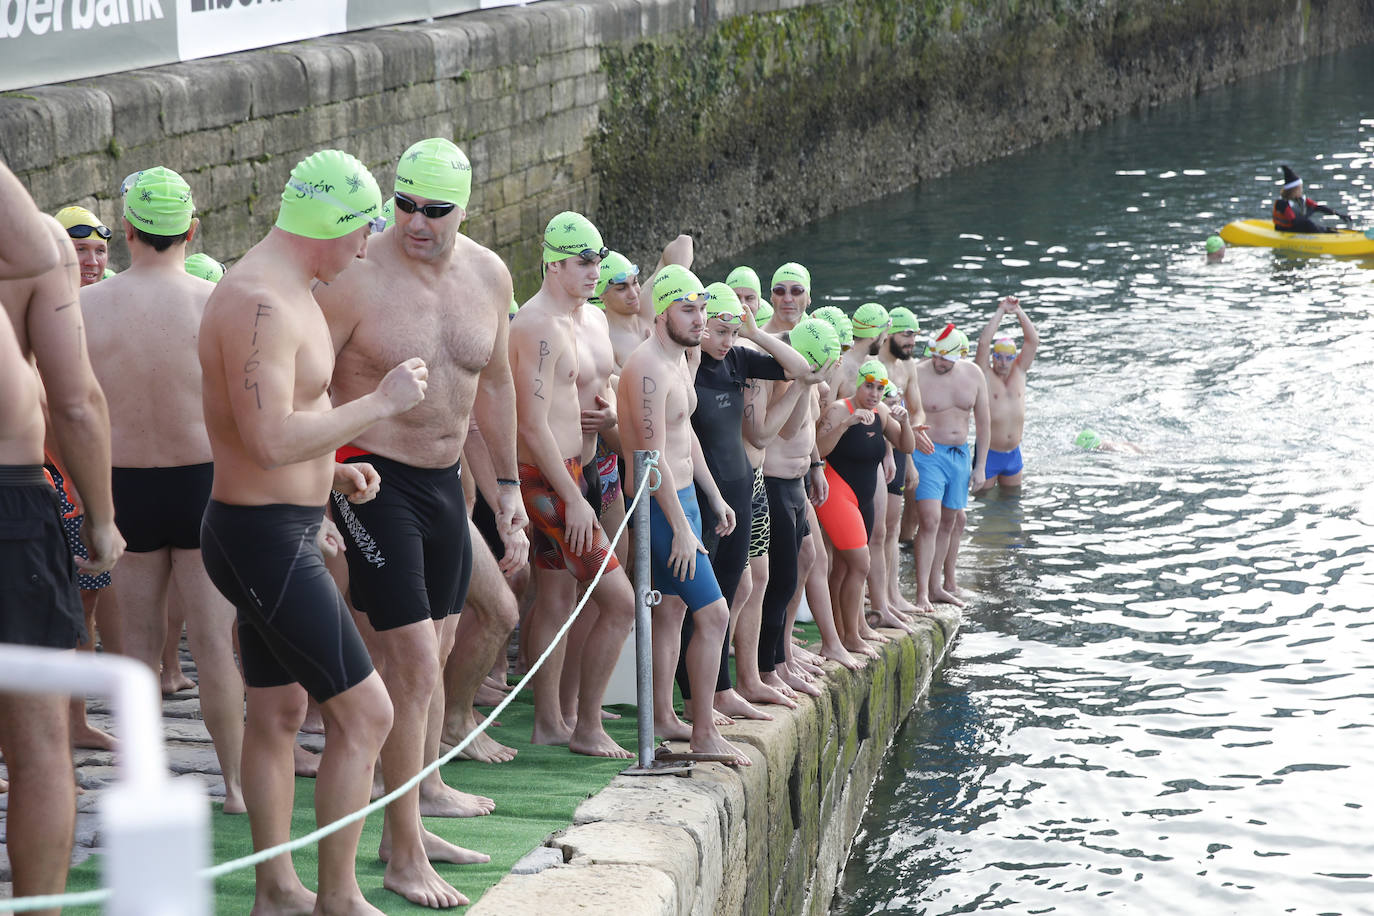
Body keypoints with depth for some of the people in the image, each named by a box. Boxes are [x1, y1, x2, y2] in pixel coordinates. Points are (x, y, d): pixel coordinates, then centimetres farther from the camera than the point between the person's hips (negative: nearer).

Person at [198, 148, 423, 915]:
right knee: (365, 713, -9)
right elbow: (269, 441, -29)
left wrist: (332, 470, 13)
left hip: (281, 531, 11)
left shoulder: (286, 292, 14)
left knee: (279, 712, 17)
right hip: (267, 538, -11)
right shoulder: (261, 303, -21)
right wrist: (383, 401, -21)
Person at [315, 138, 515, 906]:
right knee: (414, 667, -11)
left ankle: (412, 820, 28)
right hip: (374, 479, -7)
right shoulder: (357, 278, -16)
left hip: (445, 481, 7)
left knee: (436, 653, 15)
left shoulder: (489, 276, 3)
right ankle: (404, 858, -5)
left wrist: (507, 480, 20)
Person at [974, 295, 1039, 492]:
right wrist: (1000, 312, -15)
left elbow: (1033, 340, -1)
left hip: (1013, 454, 4)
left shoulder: (1019, 372, 6)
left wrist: (1019, 312, -11)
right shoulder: (985, 376, -5)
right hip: (989, 454, -4)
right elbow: (983, 343, -17)